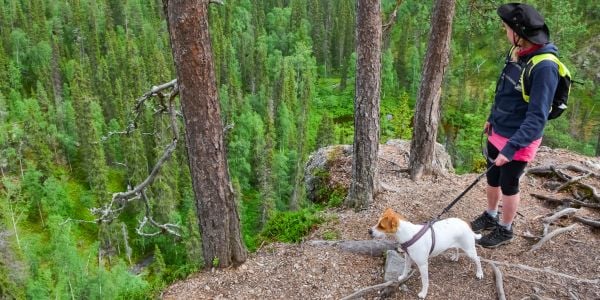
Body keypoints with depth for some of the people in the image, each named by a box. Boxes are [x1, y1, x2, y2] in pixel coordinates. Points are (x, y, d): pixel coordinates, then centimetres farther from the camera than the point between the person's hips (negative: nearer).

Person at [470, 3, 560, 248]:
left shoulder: (545, 66, -26)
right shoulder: (517, 53, -1)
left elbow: (537, 117, -28)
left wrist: (511, 148, -33)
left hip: (518, 140, -7)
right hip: (497, 133, 7)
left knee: (509, 186, 10)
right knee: (492, 179, 21)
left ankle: (505, 231, 31)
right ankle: (490, 217, 43)